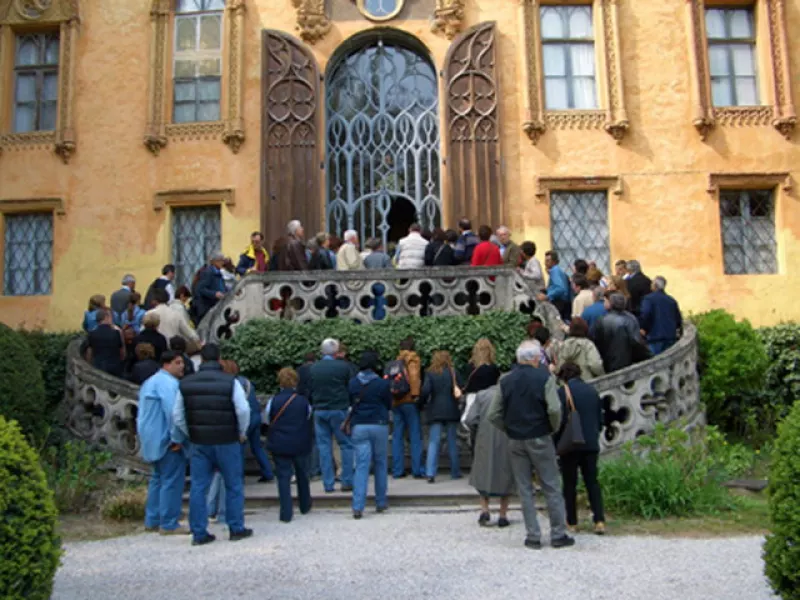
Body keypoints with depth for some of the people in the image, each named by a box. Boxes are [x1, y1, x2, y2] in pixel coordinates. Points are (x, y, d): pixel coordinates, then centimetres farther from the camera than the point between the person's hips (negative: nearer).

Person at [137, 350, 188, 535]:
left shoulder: (150, 382, 19)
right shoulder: (169, 383, -16)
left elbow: (141, 413, 25)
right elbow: (173, 412, -26)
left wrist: (144, 437, 26)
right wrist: (177, 439, -19)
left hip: (152, 440, 10)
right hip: (167, 440, -10)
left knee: (157, 479, 17)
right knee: (171, 482, -5)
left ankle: (152, 521, 21)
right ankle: (168, 524, -1)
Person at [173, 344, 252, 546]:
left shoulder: (185, 384, 3)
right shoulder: (230, 382, -9)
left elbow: (178, 415, 5)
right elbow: (243, 410, -13)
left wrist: (191, 435, 14)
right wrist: (242, 433, 2)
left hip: (199, 443, 3)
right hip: (227, 442, -3)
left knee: (198, 487, 8)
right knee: (233, 485, 10)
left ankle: (199, 533, 11)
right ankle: (236, 529, 16)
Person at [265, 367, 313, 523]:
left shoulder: (273, 401, -9)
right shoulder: (303, 401, -6)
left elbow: (268, 420, 2)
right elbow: (309, 421, 4)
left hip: (279, 444, -2)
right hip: (300, 444, 2)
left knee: (283, 477, 3)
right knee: (302, 475, 20)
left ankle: (286, 514, -1)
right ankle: (305, 506, 35)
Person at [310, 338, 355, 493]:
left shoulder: (313, 369, 3)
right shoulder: (343, 366, -7)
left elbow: (308, 391, 7)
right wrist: (350, 405, 11)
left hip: (319, 411, 3)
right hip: (339, 410, -3)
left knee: (324, 447, 7)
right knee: (346, 445, 5)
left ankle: (328, 483, 8)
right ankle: (347, 481, 3)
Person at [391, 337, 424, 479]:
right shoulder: (413, 358, -1)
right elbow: (414, 376, -16)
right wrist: (415, 394, -17)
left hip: (395, 402, 6)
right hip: (409, 401, -6)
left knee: (397, 436, 7)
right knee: (415, 437, -1)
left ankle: (397, 470, 7)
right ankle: (417, 470, -3)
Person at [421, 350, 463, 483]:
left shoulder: (430, 373, -4)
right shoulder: (453, 372, 0)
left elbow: (426, 390, -13)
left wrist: (423, 402, 5)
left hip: (435, 411, -1)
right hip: (451, 411, 1)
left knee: (433, 442, -1)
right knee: (452, 442, 12)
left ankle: (430, 473, -12)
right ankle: (455, 472, 19)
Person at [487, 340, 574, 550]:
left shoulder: (505, 381, 2)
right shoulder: (544, 378, -8)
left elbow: (493, 415, -1)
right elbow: (554, 409, -18)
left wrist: (509, 430, 11)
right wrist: (554, 428, 0)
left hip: (515, 441, 3)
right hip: (539, 439, -3)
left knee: (525, 489, 9)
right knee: (551, 487, 7)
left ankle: (533, 537, 11)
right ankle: (558, 535, 11)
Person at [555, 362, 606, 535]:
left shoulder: (563, 392, -9)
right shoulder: (592, 390, 8)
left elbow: (560, 420, -13)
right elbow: (600, 419, 14)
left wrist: (556, 442, 0)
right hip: (591, 445, 4)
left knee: (570, 484, 7)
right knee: (592, 482, 11)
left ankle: (572, 523, 12)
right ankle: (599, 520, 0)